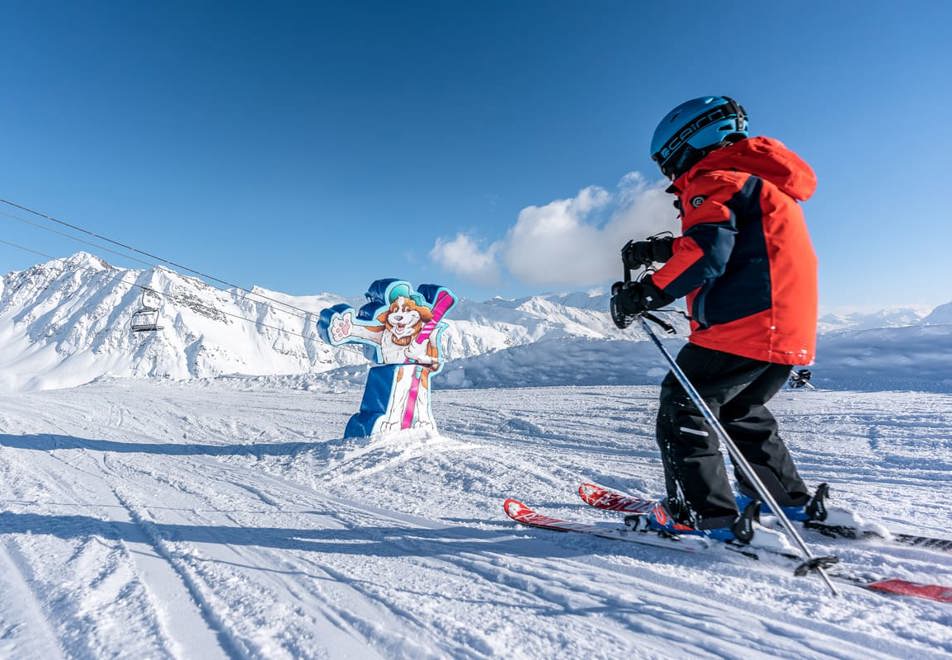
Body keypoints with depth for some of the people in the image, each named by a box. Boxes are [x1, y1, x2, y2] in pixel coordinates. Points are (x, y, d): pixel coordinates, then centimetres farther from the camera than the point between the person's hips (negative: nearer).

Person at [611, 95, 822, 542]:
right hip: (790, 328, 10)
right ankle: (790, 502, 31)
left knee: (683, 406, -3)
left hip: (744, 324, -10)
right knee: (740, 410, 23)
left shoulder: (713, 182, -6)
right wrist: (658, 249, 20)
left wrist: (647, 293, -16)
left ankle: (703, 514, -1)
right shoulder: (756, 181, 26)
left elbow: (707, 255, -21)